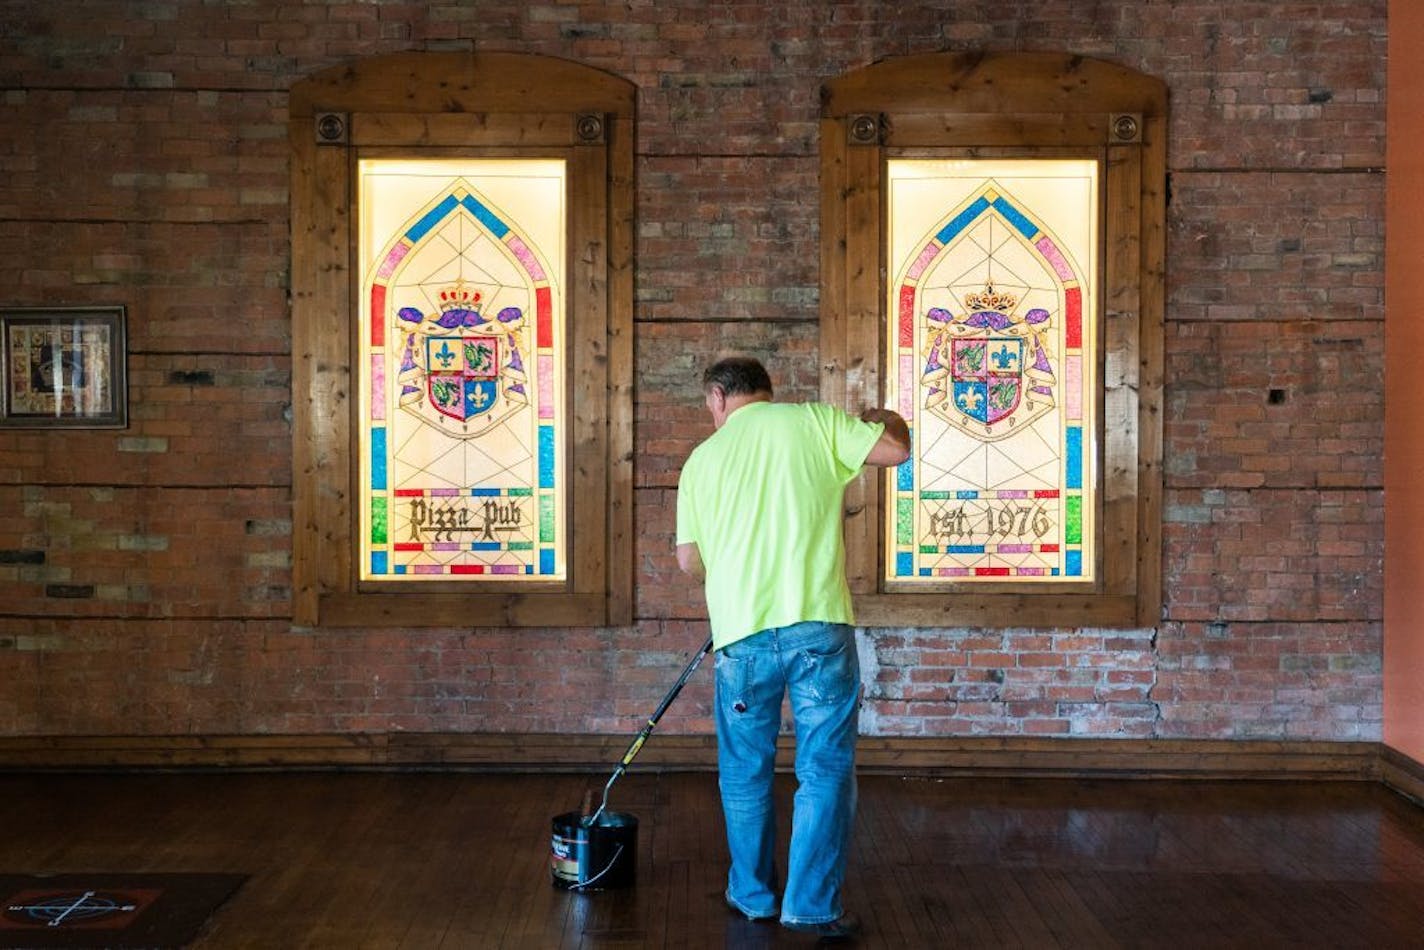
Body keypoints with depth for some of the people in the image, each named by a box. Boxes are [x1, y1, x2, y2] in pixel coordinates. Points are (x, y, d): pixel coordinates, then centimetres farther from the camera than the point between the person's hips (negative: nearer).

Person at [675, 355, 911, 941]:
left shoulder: (702, 458, 11)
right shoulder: (813, 421, 2)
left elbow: (689, 560, 12)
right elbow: (896, 450, 0)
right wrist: (885, 417, 22)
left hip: (740, 632, 3)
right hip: (818, 625, -2)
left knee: (745, 771, 17)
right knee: (825, 769, 6)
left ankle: (753, 895, 29)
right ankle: (813, 906, 7)